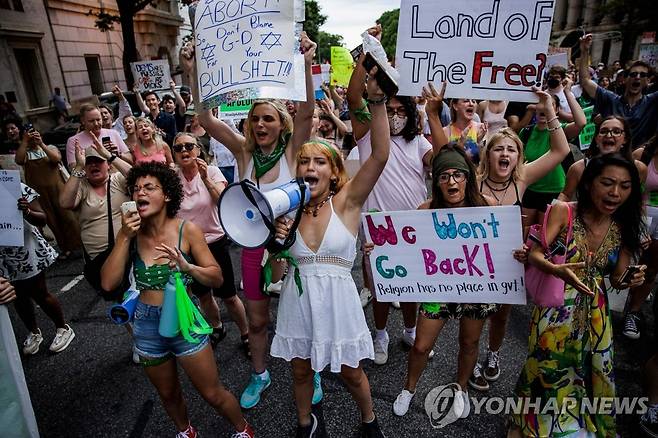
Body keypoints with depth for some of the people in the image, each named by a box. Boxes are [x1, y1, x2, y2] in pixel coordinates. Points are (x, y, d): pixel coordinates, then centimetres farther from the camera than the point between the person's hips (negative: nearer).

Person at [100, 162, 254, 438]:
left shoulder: (186, 230, -15)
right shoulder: (131, 234, -5)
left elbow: (217, 278, -13)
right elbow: (108, 283, -12)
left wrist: (186, 266, -31)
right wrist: (124, 237, -19)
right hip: (147, 325, 4)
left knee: (213, 394, 9)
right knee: (168, 394, 25)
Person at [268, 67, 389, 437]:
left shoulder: (346, 201, -8)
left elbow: (380, 155, -23)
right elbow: (276, 275, 2)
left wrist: (377, 100, -30)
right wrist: (277, 244, -17)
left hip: (337, 301, -2)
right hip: (297, 301, 3)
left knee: (351, 373, 17)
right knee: (301, 370, 21)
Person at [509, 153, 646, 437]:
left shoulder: (624, 227, -1)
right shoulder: (563, 212, -14)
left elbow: (617, 278, 5)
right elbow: (535, 254, -20)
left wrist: (630, 280, -17)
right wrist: (558, 270, -39)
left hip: (595, 310, 4)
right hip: (558, 306, -4)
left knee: (592, 373, 15)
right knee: (547, 370, 8)